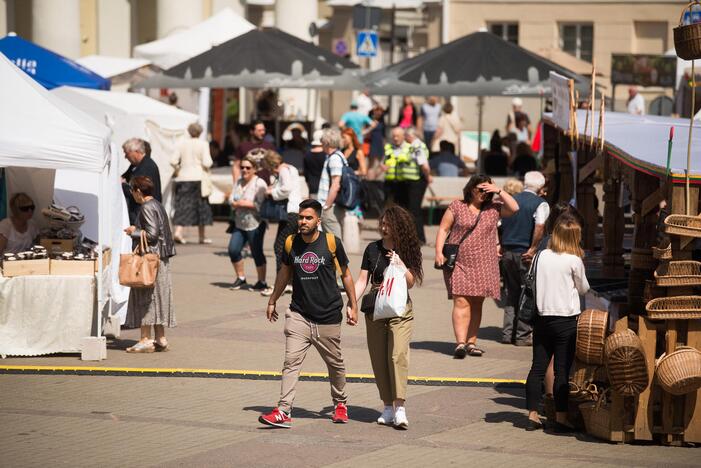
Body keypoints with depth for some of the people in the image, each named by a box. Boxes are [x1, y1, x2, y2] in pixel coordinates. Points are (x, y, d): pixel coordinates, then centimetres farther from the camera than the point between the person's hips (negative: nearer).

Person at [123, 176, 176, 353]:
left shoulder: (147, 208, -15)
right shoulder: (157, 205, 12)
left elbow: (152, 234, -21)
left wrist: (134, 232, -7)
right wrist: (137, 230, 14)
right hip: (161, 257, 9)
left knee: (145, 297, -4)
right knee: (157, 297, 12)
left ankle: (145, 340, -3)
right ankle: (160, 339, 15)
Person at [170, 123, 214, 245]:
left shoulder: (181, 143, 1)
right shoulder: (203, 144, -6)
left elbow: (173, 161, -4)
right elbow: (207, 163, -13)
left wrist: (178, 170, 14)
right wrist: (210, 163, 8)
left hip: (183, 178, 2)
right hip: (199, 178, -2)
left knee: (182, 205, 4)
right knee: (201, 206, 9)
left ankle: (178, 231, -15)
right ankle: (202, 236, 14)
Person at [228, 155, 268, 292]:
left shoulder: (259, 183, -10)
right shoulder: (238, 183, 12)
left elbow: (261, 205, -18)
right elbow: (231, 200, 6)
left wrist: (244, 204, -13)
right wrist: (239, 204, -14)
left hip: (255, 224, -7)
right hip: (240, 224, 7)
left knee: (257, 253, -1)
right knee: (233, 250, 0)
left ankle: (262, 282, 12)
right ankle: (241, 278, 16)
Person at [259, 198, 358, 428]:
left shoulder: (331, 242, -7)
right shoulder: (291, 243, 1)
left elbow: (345, 274, 5)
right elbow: (284, 273, 18)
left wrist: (352, 306, 7)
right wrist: (272, 301, 24)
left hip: (328, 316, -1)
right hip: (299, 314, 1)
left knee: (335, 364, 13)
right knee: (291, 362, -12)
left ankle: (340, 403, 35)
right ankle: (283, 412, -16)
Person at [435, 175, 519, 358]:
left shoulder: (494, 209, 9)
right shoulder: (457, 207, 4)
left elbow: (514, 208, -3)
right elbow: (443, 229, 4)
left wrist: (499, 191, -6)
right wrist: (439, 252, -7)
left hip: (484, 265, 3)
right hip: (459, 263, -3)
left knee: (476, 304, 7)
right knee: (461, 302, -13)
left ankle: (471, 343, 14)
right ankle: (460, 343, -20)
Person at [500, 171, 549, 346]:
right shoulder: (540, 203, -7)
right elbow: (540, 226, -23)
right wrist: (533, 249, -15)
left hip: (507, 251, 6)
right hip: (525, 253, -6)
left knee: (511, 293, 15)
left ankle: (508, 333, 15)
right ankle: (522, 335, 2)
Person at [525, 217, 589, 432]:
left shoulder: (543, 256, 2)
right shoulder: (574, 261, -9)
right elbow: (583, 288, 4)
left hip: (542, 317, 4)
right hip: (566, 320, -4)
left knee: (538, 368, 8)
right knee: (562, 371, 0)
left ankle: (533, 415, 9)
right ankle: (560, 418, 1)